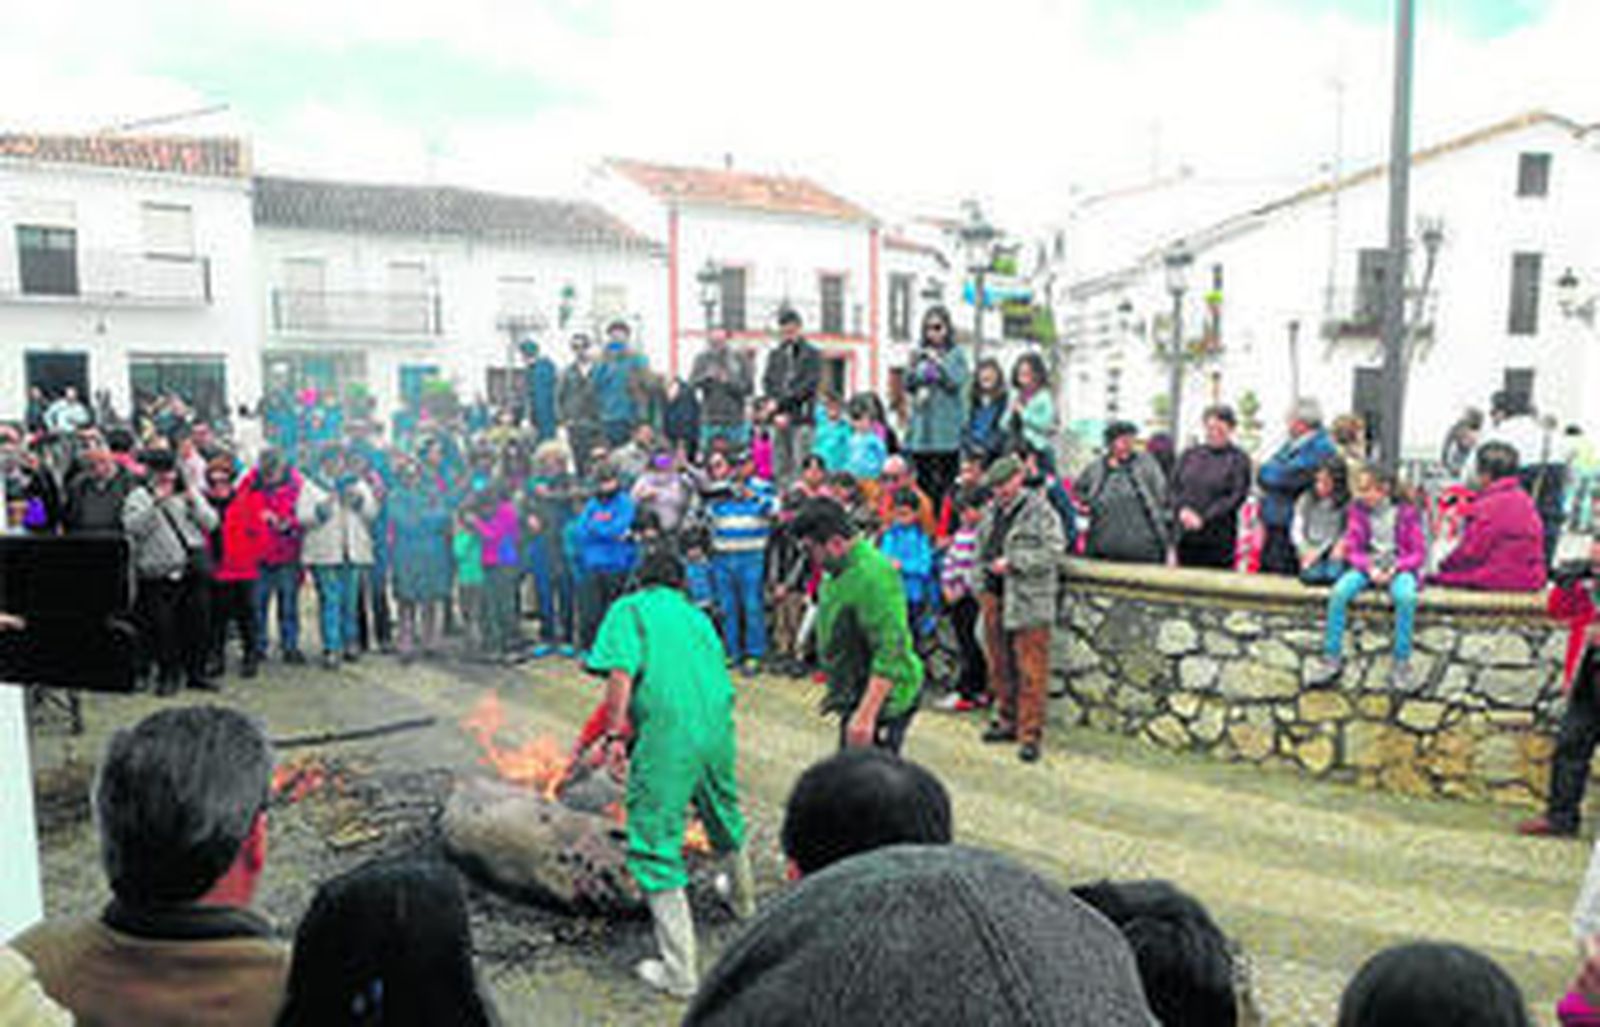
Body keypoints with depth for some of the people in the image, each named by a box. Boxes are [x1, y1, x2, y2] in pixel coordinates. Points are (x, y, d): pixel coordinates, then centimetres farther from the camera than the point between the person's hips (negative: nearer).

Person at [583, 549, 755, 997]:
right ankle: (743, 897, 56)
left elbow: (620, 674, -12)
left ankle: (679, 971, 2)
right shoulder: (697, 616, 23)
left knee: (656, 846, 1)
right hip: (718, 727, 7)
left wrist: (615, 730, -10)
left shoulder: (630, 609, 5)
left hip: (667, 734, -7)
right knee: (723, 813, 31)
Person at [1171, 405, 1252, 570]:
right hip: (1186, 537, 4)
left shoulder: (1238, 459, -1)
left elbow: (1237, 496, -8)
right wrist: (1183, 509, -10)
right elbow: (1175, 486, 10)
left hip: (1218, 539, -4)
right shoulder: (1190, 454, 12)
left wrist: (1203, 519, -15)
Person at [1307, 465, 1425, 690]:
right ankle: (1332, 659, -20)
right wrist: (1369, 568, -15)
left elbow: (1419, 553, -2)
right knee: (1338, 592, -29)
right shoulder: (1358, 509, 1)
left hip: (1399, 568, -2)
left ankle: (1401, 663, -24)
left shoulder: (1406, 511, -5)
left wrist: (1394, 569, -18)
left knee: (1406, 597, -37)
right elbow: (1352, 549, 3)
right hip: (1367, 566, 2)